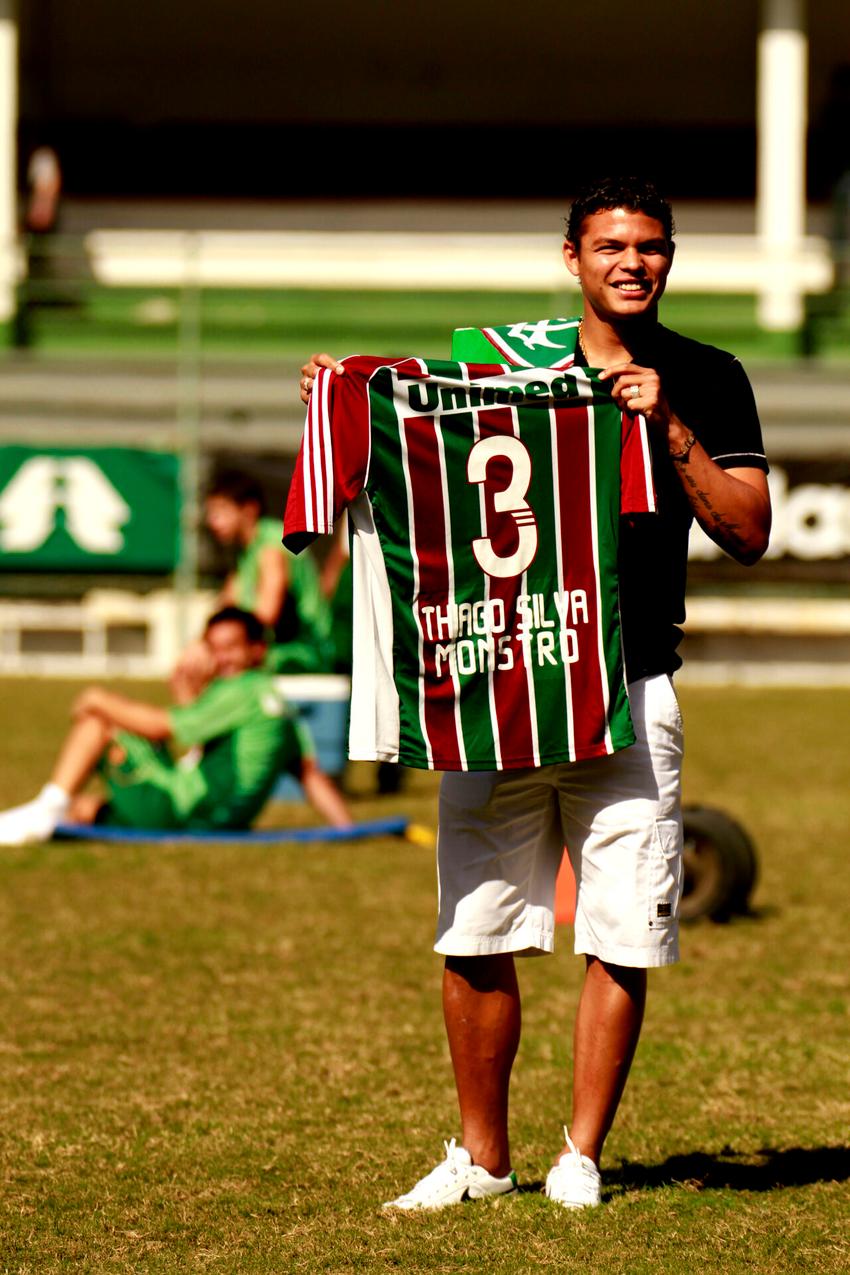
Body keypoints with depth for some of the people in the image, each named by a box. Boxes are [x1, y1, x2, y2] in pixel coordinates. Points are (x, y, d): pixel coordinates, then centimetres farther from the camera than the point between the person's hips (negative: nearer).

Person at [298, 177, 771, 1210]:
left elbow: (747, 533, -2)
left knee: (621, 939, -1)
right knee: (474, 936, 1)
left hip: (629, 692, -1)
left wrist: (670, 430, -12)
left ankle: (581, 1155, 11)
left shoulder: (704, 381, 6)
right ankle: (481, 1157, 13)